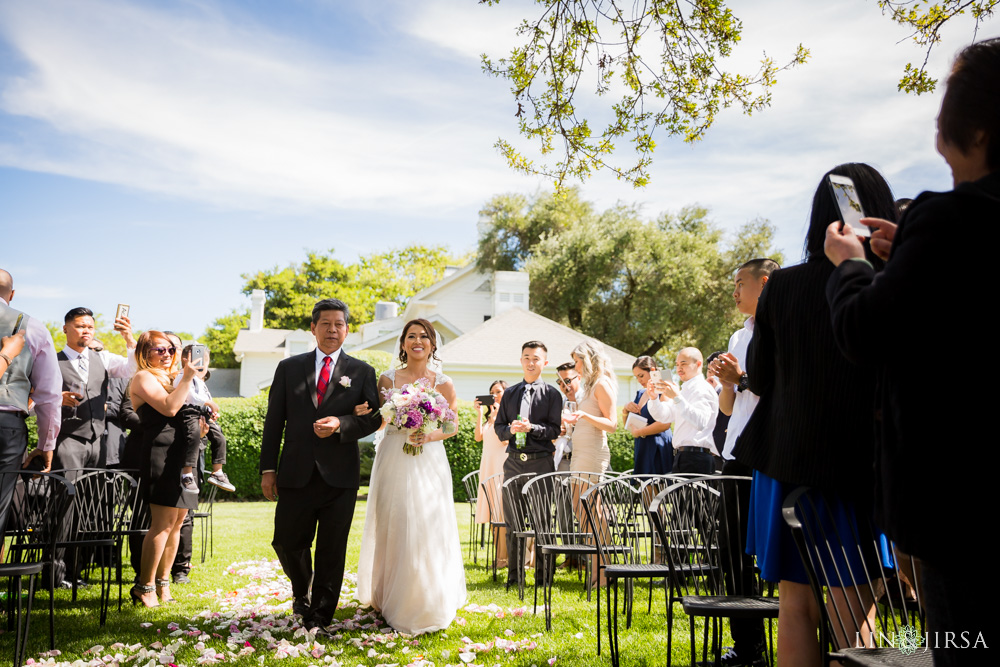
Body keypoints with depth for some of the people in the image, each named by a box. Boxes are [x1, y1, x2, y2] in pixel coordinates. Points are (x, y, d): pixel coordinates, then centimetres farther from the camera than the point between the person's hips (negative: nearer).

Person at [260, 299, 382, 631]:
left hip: (340, 476, -1)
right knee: (287, 543, 6)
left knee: (332, 550, 4)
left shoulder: (362, 372, 7)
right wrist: (268, 468, 2)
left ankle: (320, 613, 20)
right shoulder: (289, 368, 9)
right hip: (297, 474, 1)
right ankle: (301, 590, 36)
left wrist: (340, 424, -16)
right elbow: (274, 421, 7)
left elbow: (373, 418, 3)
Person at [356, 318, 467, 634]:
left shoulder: (443, 383, 4)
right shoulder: (387, 379, 6)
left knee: (427, 529, -1)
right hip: (393, 461, 1)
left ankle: (427, 605, 14)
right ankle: (391, 599, 17)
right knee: (392, 528, 2)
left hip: (428, 462, 0)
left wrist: (429, 436, -11)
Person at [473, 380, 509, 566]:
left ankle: (503, 556, -8)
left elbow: (506, 438, -14)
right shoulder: (490, 415, 20)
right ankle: (499, 554, 10)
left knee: (502, 511, -10)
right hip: (488, 463, 7)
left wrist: (496, 417, -14)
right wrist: (479, 413, 5)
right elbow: (479, 437, 8)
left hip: (502, 463, -7)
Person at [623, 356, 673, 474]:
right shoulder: (640, 394, 17)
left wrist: (639, 432, -10)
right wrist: (626, 409, 4)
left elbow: (665, 424, -20)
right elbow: (627, 425, 24)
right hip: (642, 449, 7)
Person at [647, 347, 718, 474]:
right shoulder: (685, 390, 24)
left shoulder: (703, 389, -8)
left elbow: (701, 422, -25)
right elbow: (663, 416, 21)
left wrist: (677, 397, -30)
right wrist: (654, 397, 1)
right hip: (682, 457, 9)